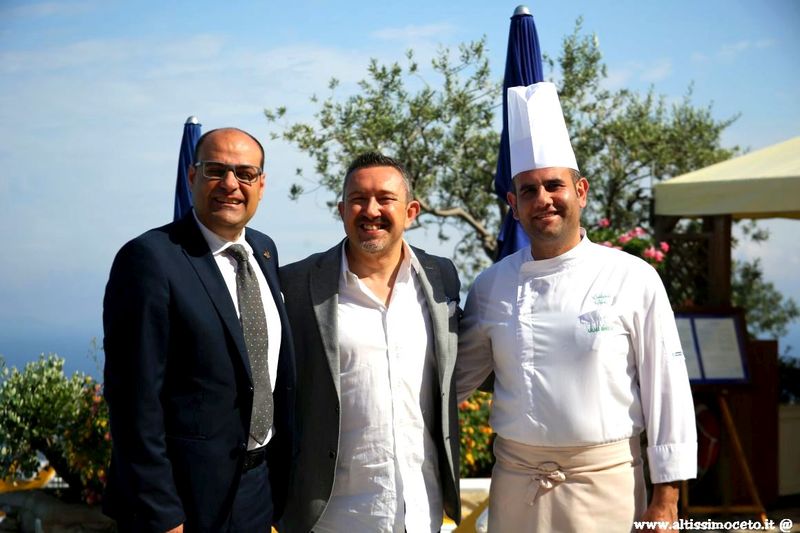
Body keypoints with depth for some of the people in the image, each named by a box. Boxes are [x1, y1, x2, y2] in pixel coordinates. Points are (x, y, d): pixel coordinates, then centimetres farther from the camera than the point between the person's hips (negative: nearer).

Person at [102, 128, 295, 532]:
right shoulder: (150, 258, -15)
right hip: (185, 496, -6)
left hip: (261, 489, 7)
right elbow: (136, 398, -18)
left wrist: (280, 477, 11)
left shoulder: (264, 251, 7)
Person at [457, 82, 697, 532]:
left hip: (605, 482, -2)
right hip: (515, 482, 2)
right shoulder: (492, 285, 2)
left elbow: (666, 389, -5)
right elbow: (456, 378, 12)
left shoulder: (633, 279, -6)